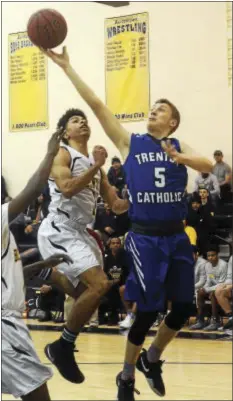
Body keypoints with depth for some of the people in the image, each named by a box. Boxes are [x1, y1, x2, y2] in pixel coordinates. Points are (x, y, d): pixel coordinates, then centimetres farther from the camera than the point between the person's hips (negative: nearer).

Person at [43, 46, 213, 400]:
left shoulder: (179, 146, 8)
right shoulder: (129, 143, 3)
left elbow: (208, 166, -11)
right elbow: (97, 105, -3)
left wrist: (180, 158, -29)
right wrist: (67, 68, -8)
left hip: (176, 236, 3)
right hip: (145, 237, -3)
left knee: (184, 307, 7)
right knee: (148, 309, -3)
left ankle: (151, 359, 32)